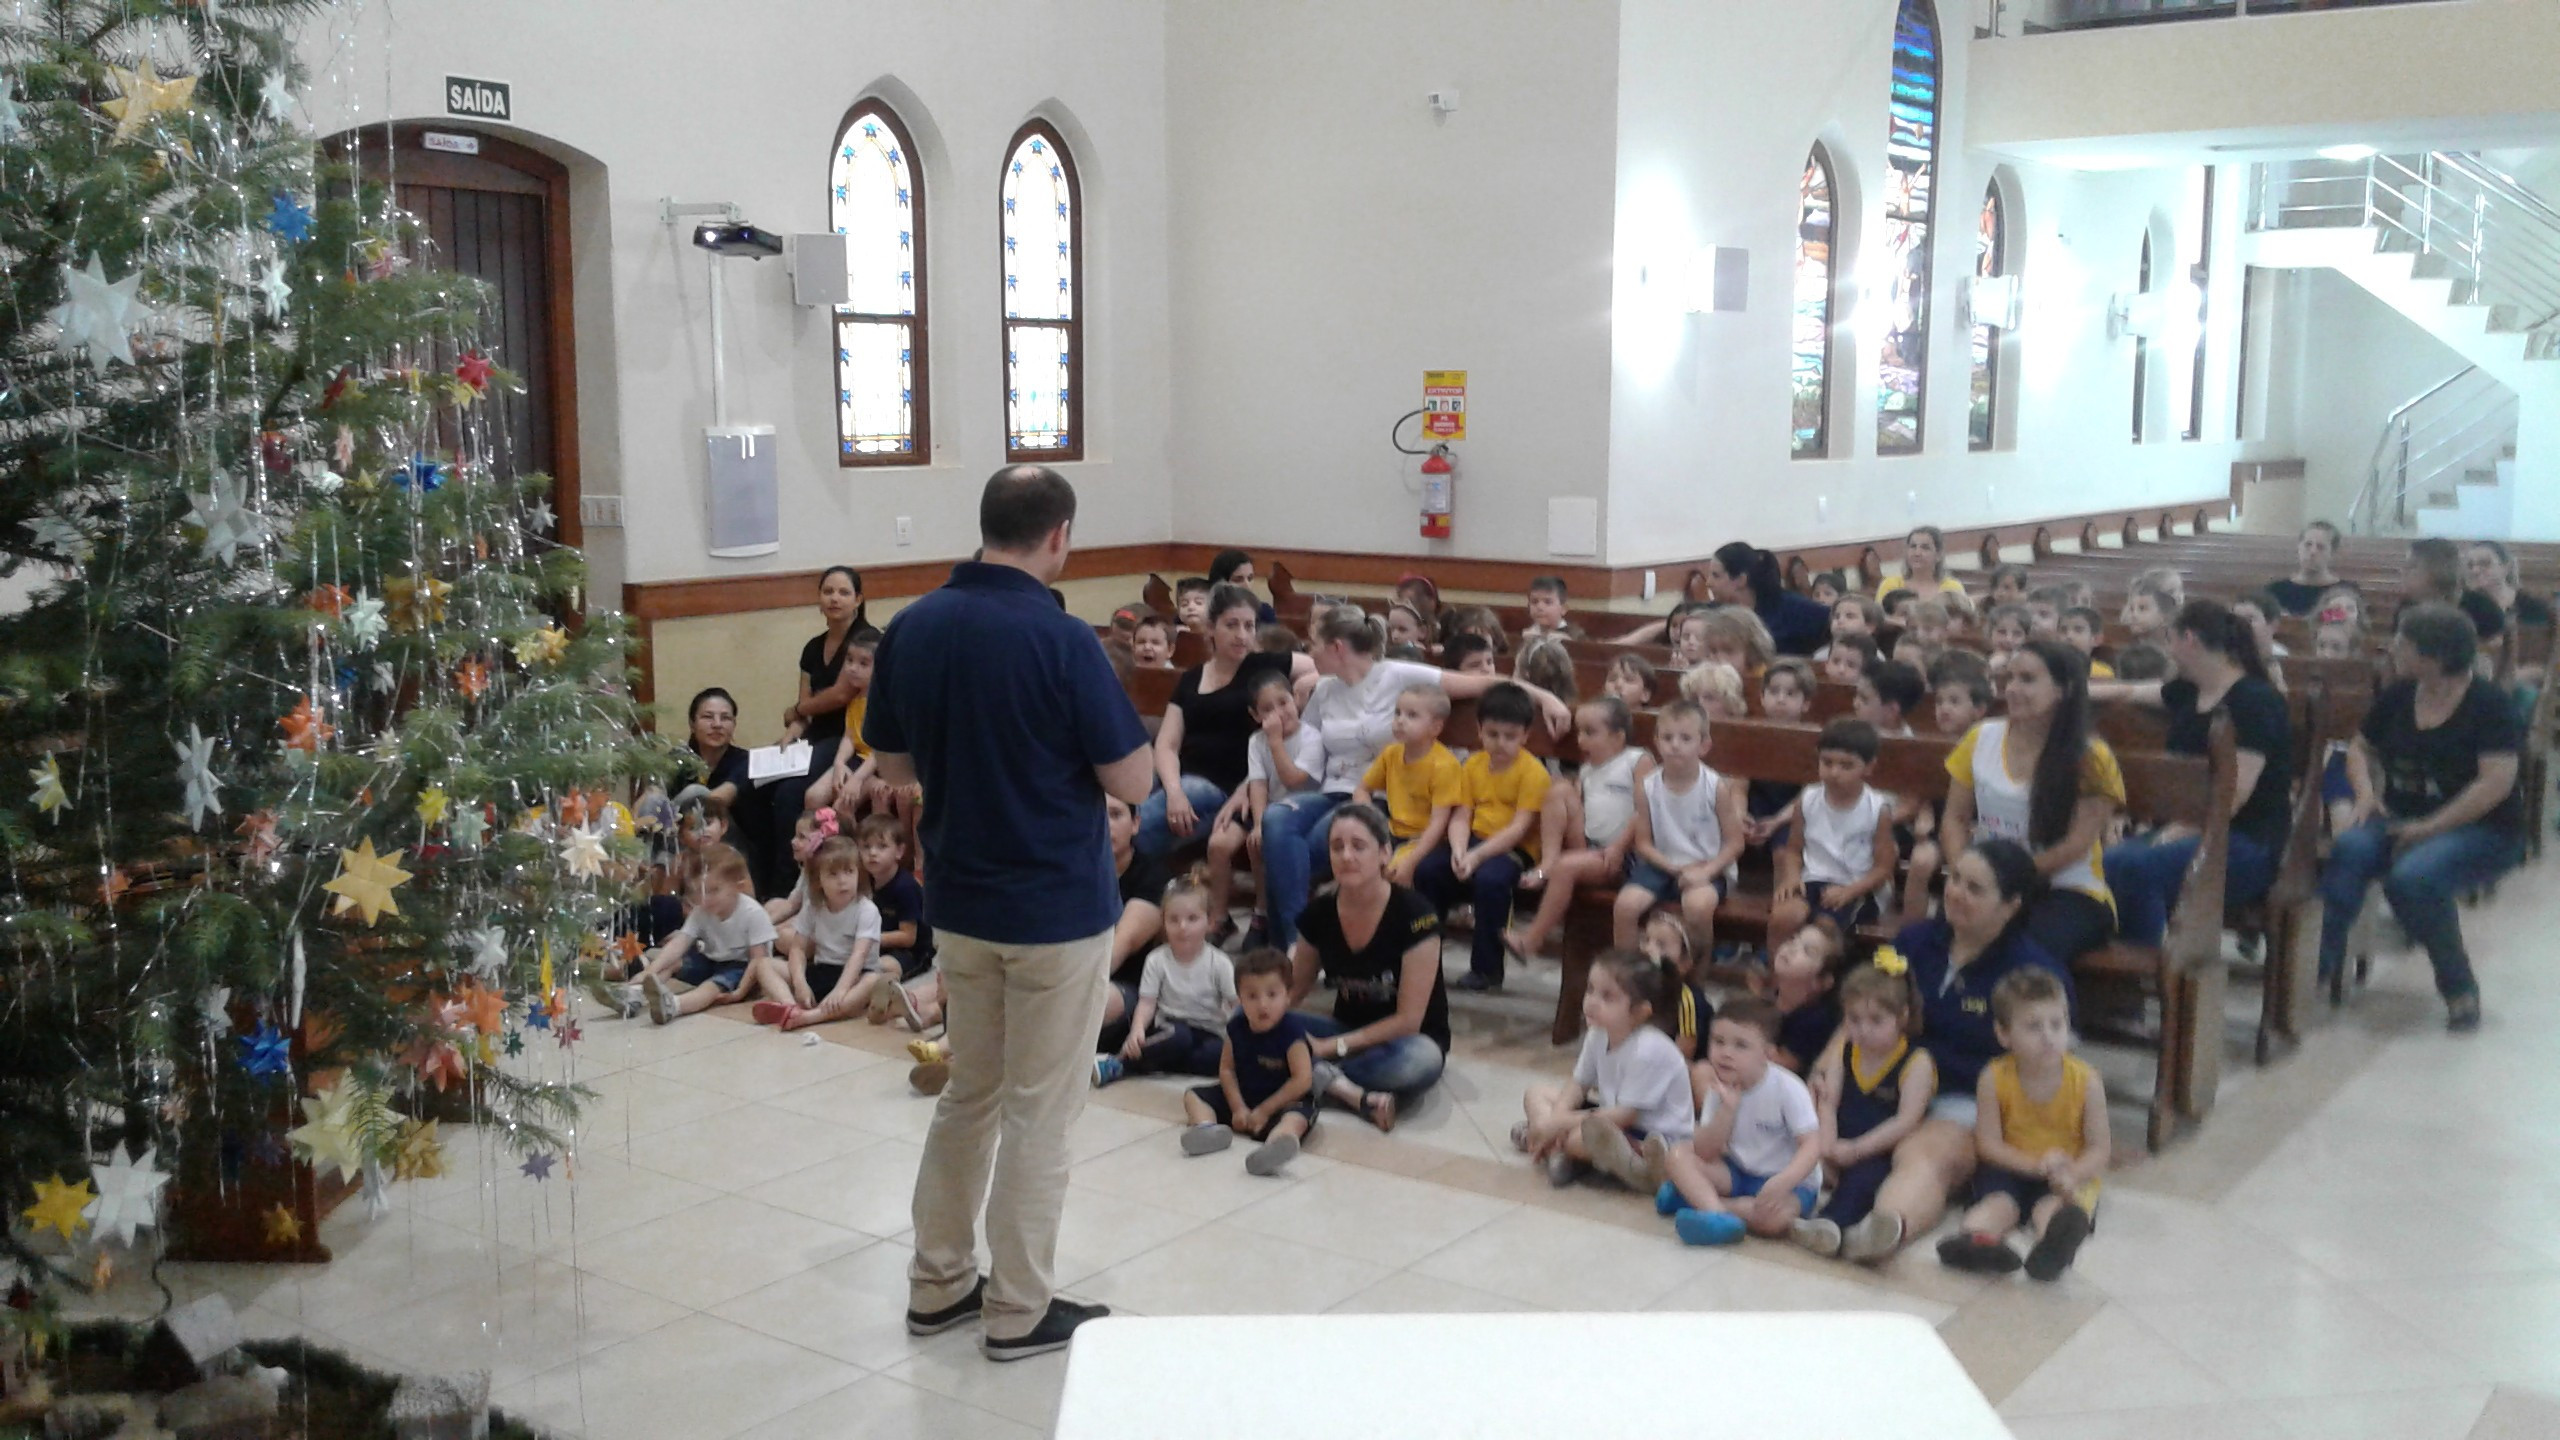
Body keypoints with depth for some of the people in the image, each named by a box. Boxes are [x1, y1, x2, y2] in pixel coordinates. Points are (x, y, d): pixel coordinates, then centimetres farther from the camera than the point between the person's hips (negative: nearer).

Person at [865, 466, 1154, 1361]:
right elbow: (1131, 783, -14)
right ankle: (1019, 1311, 16)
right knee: (1038, 1113, 6)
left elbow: (894, 766, 8)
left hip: (958, 903, 6)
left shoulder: (911, 630, -3)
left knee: (967, 1096, 20)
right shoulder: (1060, 638, -20)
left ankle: (938, 1285, 28)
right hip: (1059, 910, -6)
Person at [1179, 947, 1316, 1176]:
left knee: (1295, 1118, -39)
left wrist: (1264, 1110, -19)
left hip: (1283, 1101, -7)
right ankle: (1208, 1128, -33)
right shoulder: (1237, 1027, -5)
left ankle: (1276, 1142, -73)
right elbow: (1226, 1069, 1)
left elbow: (1302, 1080, -22)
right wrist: (1237, 1107, -13)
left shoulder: (1291, 1030, -20)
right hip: (1241, 1097, 7)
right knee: (1193, 1095, -1)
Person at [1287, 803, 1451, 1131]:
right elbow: (1293, 991, 7)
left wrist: (1334, 1047, -18)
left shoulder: (1414, 915, -20)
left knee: (1419, 1060, -40)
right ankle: (1359, 1095, -30)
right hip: (1348, 1029, 4)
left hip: (1402, 1039, -4)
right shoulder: (1319, 914, -7)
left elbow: (1408, 1020, -18)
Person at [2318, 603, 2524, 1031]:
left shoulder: (2487, 704, -10)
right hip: (2402, 818, 5)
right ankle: (2319, 962, -33)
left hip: (2481, 830, -5)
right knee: (2350, 849, -28)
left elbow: (2497, 782, -18)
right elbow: (2361, 748, 19)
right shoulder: (2397, 696, 6)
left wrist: (2430, 827, -23)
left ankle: (2459, 987, -14)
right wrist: (2367, 791, -3)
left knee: (2412, 876, -34)